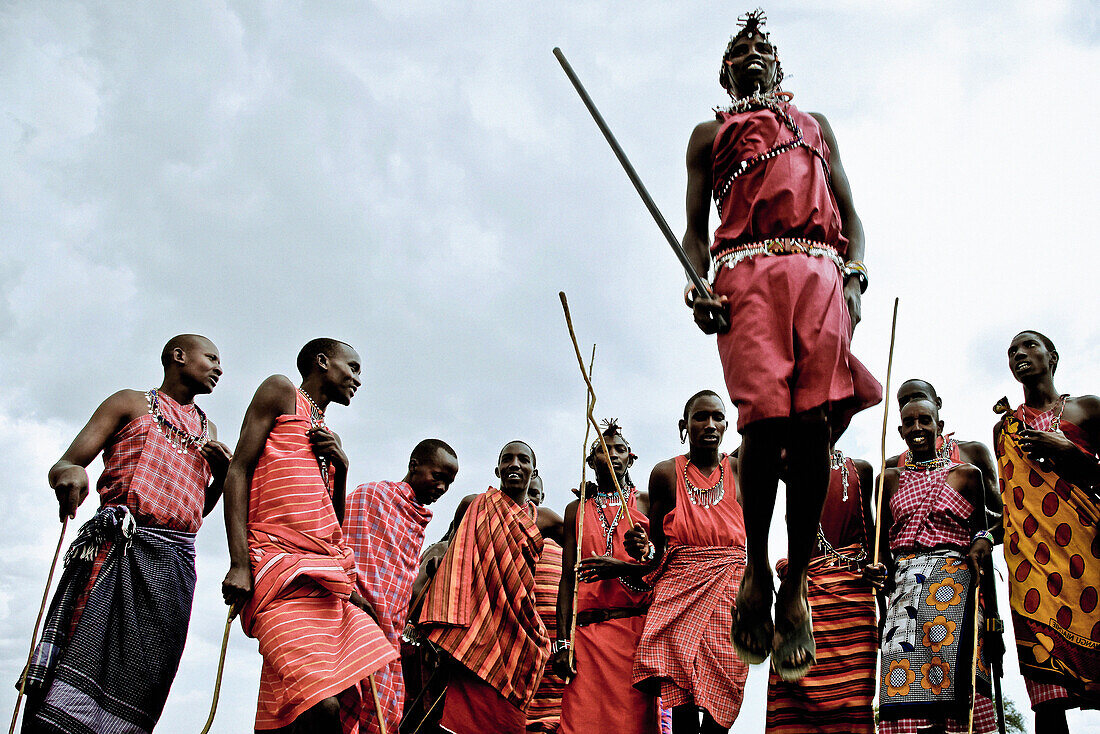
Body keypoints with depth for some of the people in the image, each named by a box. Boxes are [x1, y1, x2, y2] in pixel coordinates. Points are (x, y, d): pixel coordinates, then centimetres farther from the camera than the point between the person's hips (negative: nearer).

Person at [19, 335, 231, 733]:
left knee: (140, 682, -7)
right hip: (117, 549, -4)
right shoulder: (131, 403, 15)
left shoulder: (207, 428, 29)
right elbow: (61, 466, 5)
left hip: (175, 564, 4)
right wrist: (71, 473, -20)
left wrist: (223, 473, 9)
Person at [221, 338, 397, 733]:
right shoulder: (280, 392, 11)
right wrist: (238, 563, -14)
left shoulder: (329, 438, 31)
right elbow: (239, 470, -1)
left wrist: (341, 466, 9)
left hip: (329, 574, 8)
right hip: (282, 568, -8)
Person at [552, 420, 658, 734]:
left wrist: (622, 567, -11)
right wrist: (562, 641, 3)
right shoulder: (577, 509, 17)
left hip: (638, 627, -1)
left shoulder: (646, 503, 12)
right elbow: (567, 578, 12)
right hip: (587, 632, 2)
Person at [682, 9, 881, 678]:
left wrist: (854, 279, 1)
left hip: (821, 271, 2)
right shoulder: (710, 135, 28)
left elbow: (851, 216, 22)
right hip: (744, 273, -1)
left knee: (813, 424, -14)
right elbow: (695, 229, 17)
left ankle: (796, 586, -7)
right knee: (765, 422, -18)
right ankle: (756, 571, 1)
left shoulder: (816, 126, 33)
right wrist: (697, 286, -5)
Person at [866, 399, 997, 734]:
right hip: (904, 585, 2)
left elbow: (981, 528, 15)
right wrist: (876, 568, 0)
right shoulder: (890, 479, 18)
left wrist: (982, 543, -6)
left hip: (955, 582, -1)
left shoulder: (966, 474, 14)